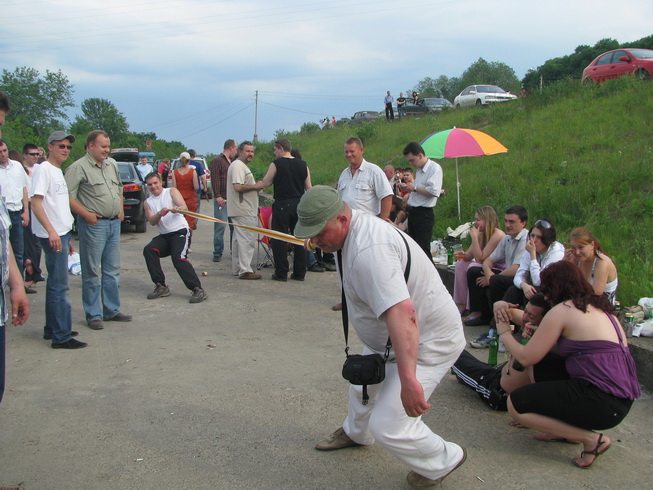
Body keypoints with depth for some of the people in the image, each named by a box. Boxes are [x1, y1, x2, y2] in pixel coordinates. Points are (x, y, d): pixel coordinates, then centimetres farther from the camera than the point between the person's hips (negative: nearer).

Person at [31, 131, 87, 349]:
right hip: (52, 235, -9)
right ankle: (62, 336, -5)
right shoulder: (43, 170, -10)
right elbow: (36, 203, -18)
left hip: (61, 233, 9)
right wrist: (51, 231, -26)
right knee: (59, 286, -8)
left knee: (56, 283, 14)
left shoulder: (58, 171, 17)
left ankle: (52, 329, 23)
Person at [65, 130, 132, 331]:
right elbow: (68, 196, -17)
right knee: (92, 272, 0)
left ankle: (112, 310, 23)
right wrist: (86, 214, -19)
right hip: (93, 224, -7)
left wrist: (120, 208, 12)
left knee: (112, 270, 13)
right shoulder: (79, 167, -10)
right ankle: (93, 315, 8)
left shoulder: (112, 164, 13)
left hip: (114, 223, 7)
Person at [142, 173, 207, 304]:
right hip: (164, 235, 5)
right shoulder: (148, 202, 14)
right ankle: (161, 287, -11)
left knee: (178, 258, -26)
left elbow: (184, 207, -14)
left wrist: (177, 209, -37)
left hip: (180, 231, -5)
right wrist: (159, 214, -23)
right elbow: (152, 222, -2)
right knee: (148, 250, -20)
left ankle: (197, 290, -24)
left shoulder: (171, 192, 2)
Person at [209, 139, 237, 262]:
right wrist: (217, 196, -20)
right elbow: (215, 180, -13)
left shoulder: (232, 162, 22)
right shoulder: (217, 161, -5)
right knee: (220, 226, -7)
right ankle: (217, 253, -1)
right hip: (222, 199, -8)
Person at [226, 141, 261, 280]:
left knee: (239, 239, 14)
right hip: (244, 211, -11)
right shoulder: (238, 166, -14)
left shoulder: (242, 166, 21)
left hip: (243, 210, 11)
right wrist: (255, 186, -15)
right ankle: (245, 270, -8)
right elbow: (238, 187, -25)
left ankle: (237, 268, 21)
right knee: (247, 240, -10)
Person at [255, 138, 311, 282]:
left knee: (279, 239, 3)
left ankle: (281, 273, 3)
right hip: (299, 204, 5)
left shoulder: (276, 164, -7)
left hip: (282, 205, -4)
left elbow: (264, 184, -1)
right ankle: (299, 273, 13)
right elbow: (309, 188, 7)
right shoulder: (303, 165, 7)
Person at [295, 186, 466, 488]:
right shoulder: (356, 228, -4)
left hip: (425, 342, -10)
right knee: (362, 387, 28)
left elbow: (401, 314, -46)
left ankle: (442, 462, 16)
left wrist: (408, 380, -50)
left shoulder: (369, 250, -37)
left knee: (388, 426, -13)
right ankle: (356, 433, 60)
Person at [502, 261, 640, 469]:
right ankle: (565, 427, 13)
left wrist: (504, 332, 12)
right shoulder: (599, 307, 16)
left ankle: (591, 439, -4)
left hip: (603, 403, -9)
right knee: (542, 364, 21)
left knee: (515, 404, -4)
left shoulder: (562, 310, -8)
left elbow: (526, 358, -6)